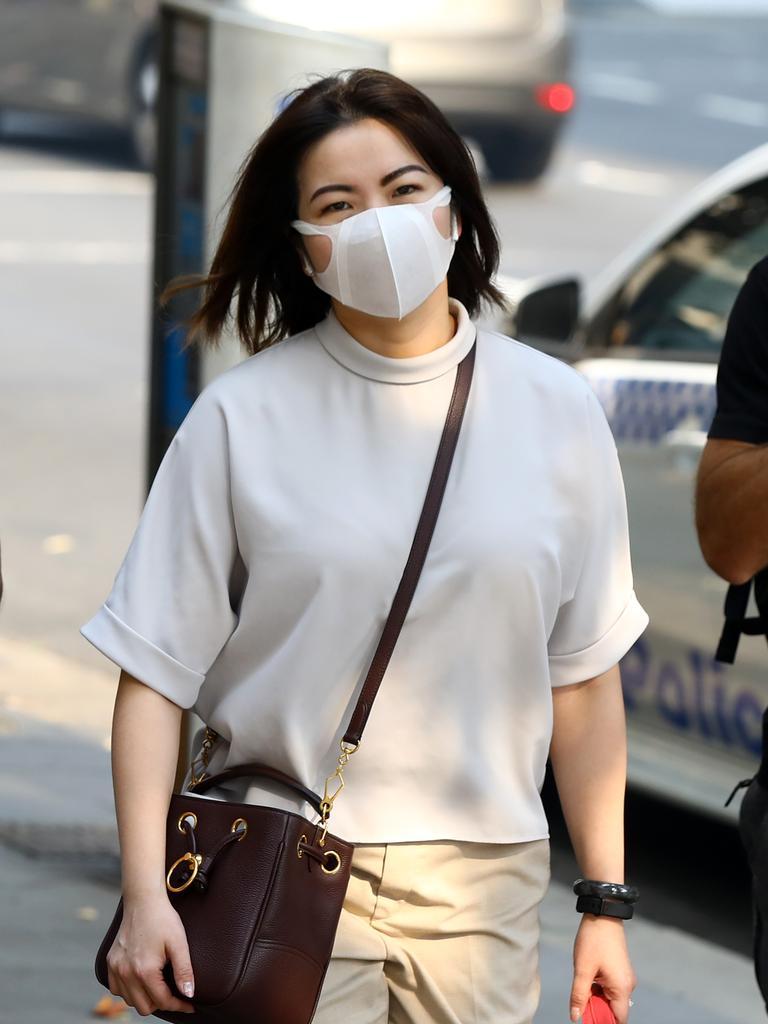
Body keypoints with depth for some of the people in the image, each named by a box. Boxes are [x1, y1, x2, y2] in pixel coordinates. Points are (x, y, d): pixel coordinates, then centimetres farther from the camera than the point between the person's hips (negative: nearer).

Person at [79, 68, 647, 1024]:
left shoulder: (555, 412, 4)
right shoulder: (243, 416, -3)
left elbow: (584, 677, 7)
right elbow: (155, 669, -4)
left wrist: (606, 903, 6)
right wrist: (145, 896, -12)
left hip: (483, 883, 2)